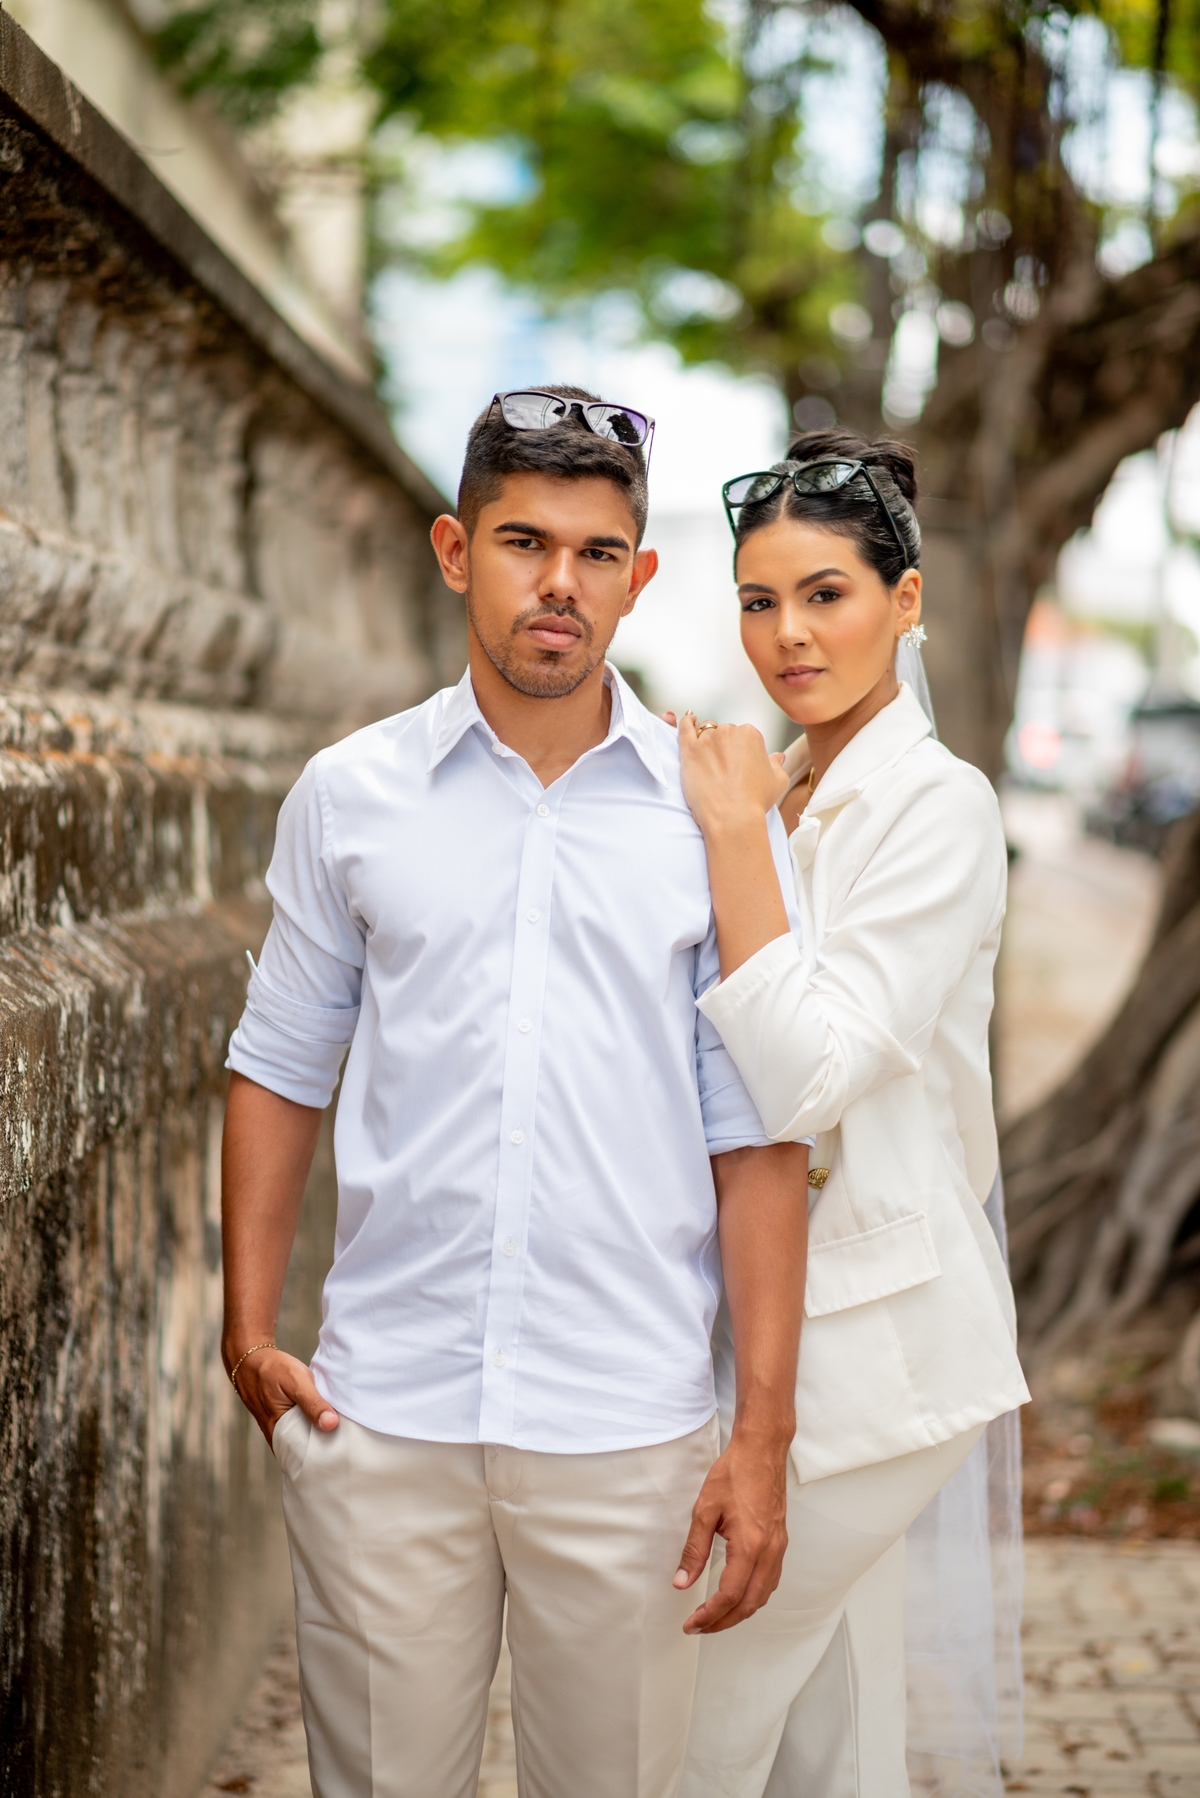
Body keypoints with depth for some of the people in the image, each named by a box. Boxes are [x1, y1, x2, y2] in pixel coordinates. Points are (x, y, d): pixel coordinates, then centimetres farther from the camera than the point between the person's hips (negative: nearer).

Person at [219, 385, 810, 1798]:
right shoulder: (347, 795, 5)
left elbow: (753, 1138, 1)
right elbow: (280, 1067, 12)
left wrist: (764, 1435, -3)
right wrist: (249, 1326, 3)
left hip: (626, 1429, 0)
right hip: (379, 1417, 1)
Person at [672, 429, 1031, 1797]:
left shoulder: (936, 806, -15)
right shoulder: (781, 796, 11)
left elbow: (804, 1079, -23)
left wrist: (737, 837, -21)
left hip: (866, 1346, -8)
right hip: (787, 1321, 8)